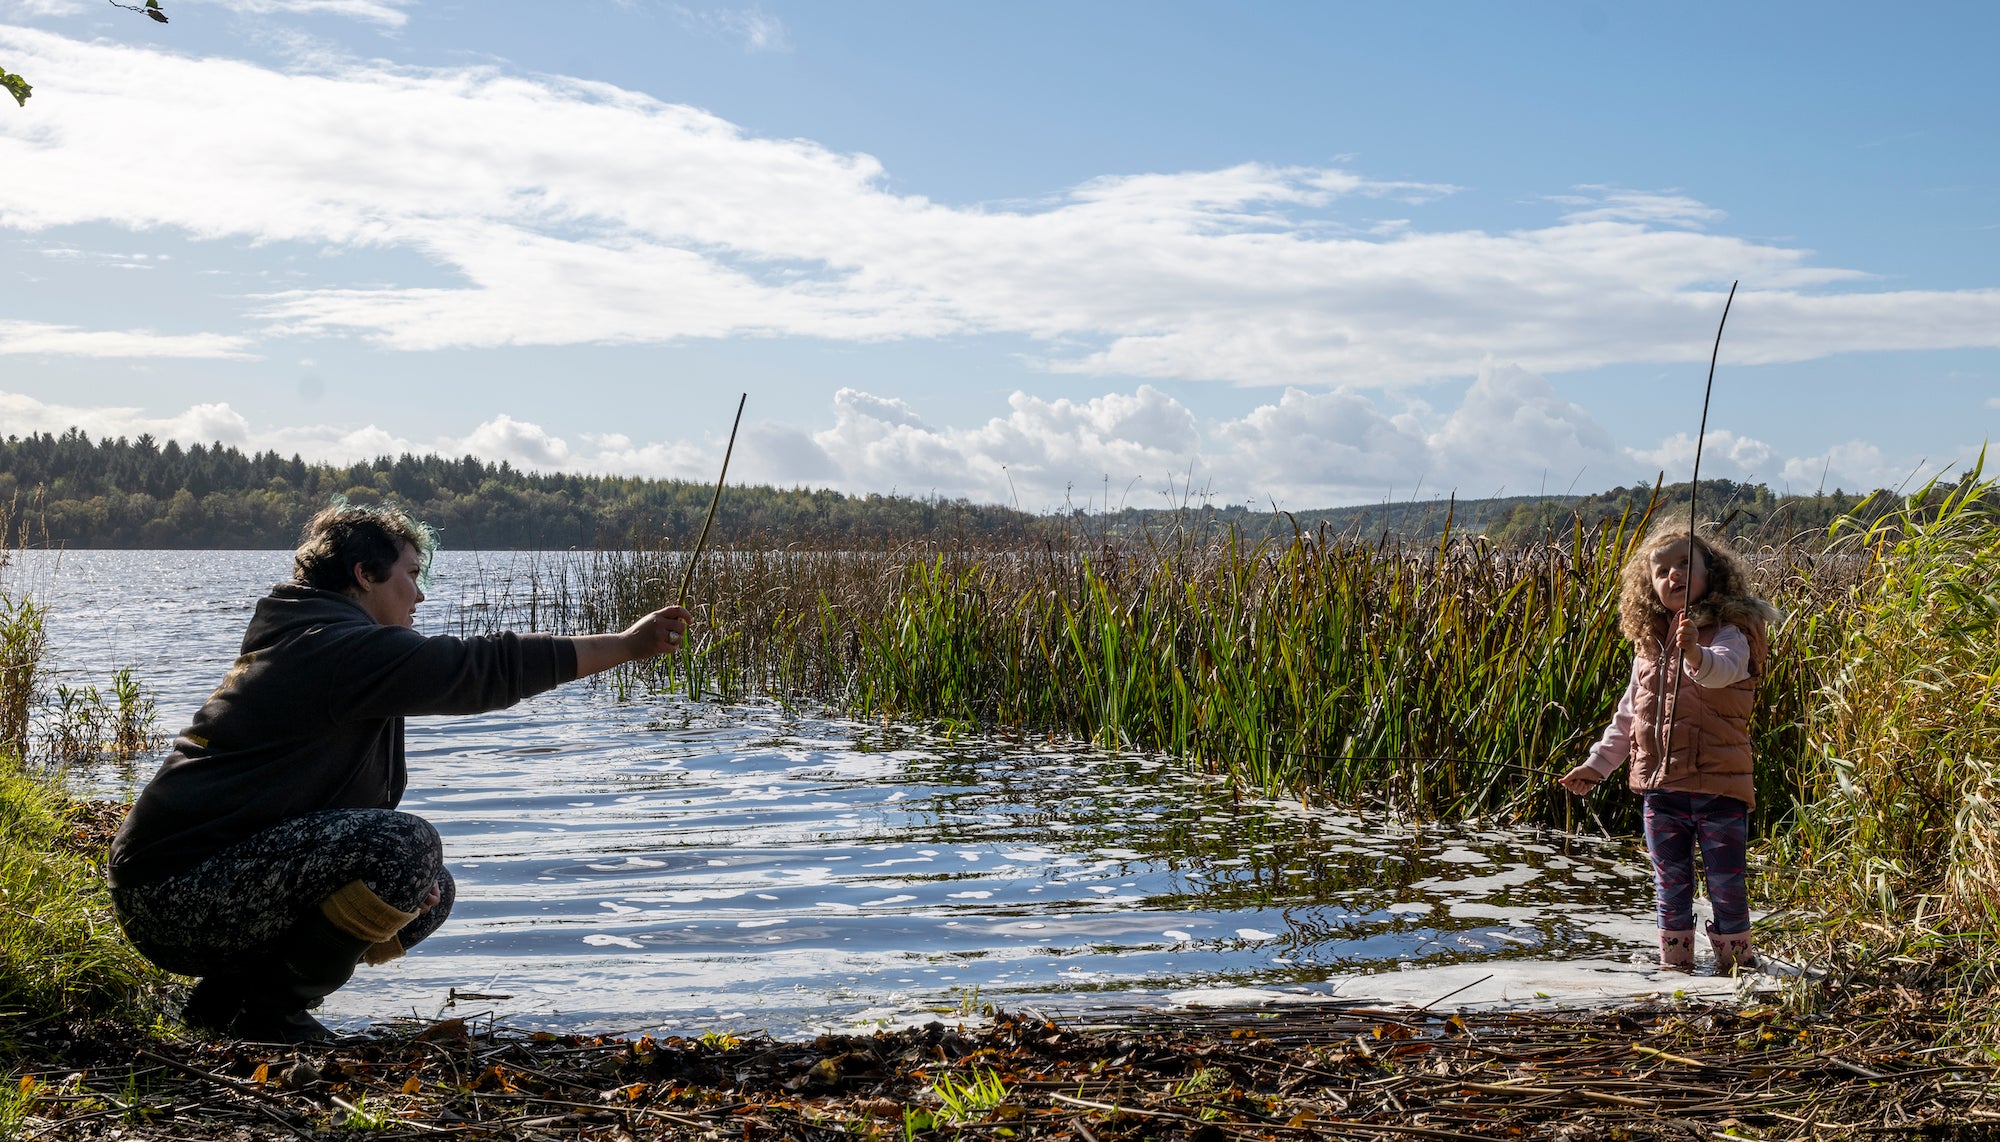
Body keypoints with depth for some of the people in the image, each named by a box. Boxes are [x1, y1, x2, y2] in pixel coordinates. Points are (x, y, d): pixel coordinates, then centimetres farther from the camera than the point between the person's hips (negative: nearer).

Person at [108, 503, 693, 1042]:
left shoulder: (298, 646, 19)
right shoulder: (340, 647, -14)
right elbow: (483, 668, -17)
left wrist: (400, 889, 4)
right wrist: (627, 644, -9)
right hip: (175, 898, -11)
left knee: (431, 892, 12)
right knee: (407, 847, -25)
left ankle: (225, 994, 12)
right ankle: (268, 1012, -10)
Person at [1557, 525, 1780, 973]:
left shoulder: (1728, 633, -7)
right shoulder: (1649, 646, 11)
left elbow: (1722, 669, -32)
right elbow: (1627, 717, 20)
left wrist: (1694, 653, -53)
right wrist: (1596, 765, 19)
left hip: (1718, 786, -5)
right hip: (1661, 786, 5)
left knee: (1726, 885, 3)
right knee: (1671, 885, 12)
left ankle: (1736, 957, 20)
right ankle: (1675, 961, 23)